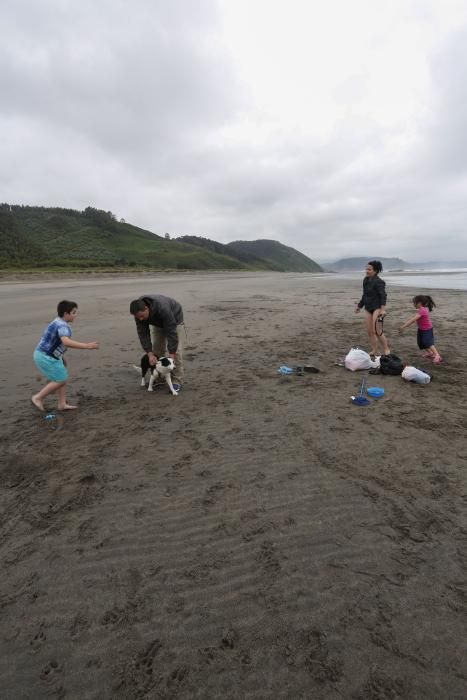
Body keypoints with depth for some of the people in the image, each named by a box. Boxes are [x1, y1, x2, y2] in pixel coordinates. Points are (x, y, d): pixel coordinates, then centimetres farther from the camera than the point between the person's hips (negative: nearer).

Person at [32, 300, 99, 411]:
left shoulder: (58, 322, 10)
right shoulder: (62, 326, -22)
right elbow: (66, 342, -41)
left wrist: (61, 357, 28)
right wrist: (87, 346, -44)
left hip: (46, 355, 10)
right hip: (45, 357, -10)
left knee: (62, 378, 13)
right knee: (60, 380, -4)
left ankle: (62, 404, 18)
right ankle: (38, 398, 9)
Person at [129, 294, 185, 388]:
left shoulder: (162, 308, -44)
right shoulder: (139, 312, -27)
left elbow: (171, 332, -41)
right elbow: (143, 334, -24)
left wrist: (171, 355, -39)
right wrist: (150, 354, -32)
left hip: (174, 319, -5)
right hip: (157, 323, 6)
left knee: (176, 350, -13)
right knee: (156, 348, 2)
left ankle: (178, 380, -4)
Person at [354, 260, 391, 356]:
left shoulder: (378, 282, -13)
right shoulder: (365, 280, 11)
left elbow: (383, 296, -22)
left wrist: (383, 309, -34)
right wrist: (359, 305, 28)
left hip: (377, 308, -8)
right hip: (368, 308, 8)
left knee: (377, 331, -14)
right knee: (369, 331, 7)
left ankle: (386, 350, 2)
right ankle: (374, 351, 18)